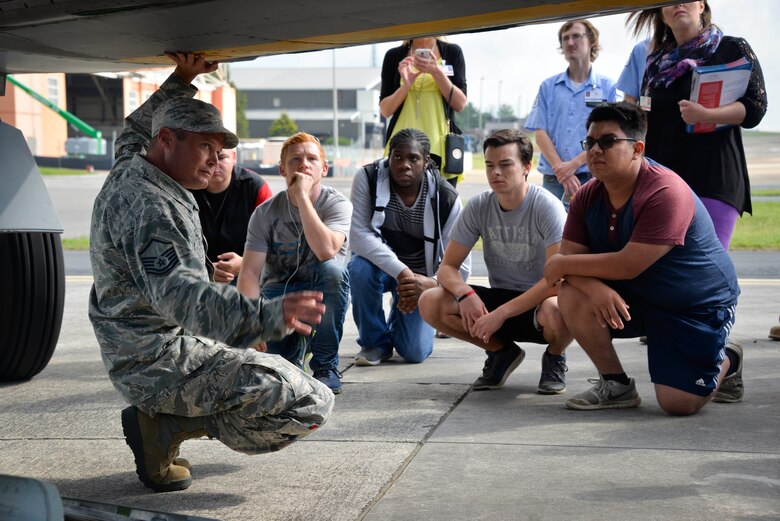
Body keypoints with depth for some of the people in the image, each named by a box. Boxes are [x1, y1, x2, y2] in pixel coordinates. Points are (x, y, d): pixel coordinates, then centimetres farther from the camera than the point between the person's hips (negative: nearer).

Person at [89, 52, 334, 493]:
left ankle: (161, 415, 13)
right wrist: (269, 316, -51)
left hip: (131, 356, 11)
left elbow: (138, 126, 32)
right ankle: (168, 425, -8)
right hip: (164, 362, -11)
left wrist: (182, 81, 23)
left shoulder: (128, 169, 8)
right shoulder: (152, 209, -23)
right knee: (311, 405, -14)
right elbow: (180, 295, -38)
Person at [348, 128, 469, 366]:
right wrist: (400, 271, -38)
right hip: (379, 263, 0)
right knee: (360, 269, -36)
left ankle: (399, 318, 29)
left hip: (421, 275, 0)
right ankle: (375, 342, -8)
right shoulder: (368, 178, -18)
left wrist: (430, 284, -36)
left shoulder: (445, 197, -17)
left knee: (416, 353, -12)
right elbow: (359, 234, -27)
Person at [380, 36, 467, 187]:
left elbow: (460, 104, 2)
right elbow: (385, 110, 7)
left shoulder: (452, 52, 10)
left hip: (440, 144, 0)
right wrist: (406, 85, -10)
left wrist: (437, 72, -10)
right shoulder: (394, 56, 10)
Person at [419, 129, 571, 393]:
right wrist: (464, 293, -27)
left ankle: (554, 358, -1)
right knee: (430, 302, -18)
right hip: (499, 298, 4)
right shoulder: (479, 207, -5)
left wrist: (502, 313, -31)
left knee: (557, 311, -41)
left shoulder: (547, 206, -18)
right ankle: (501, 352, 6)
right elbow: (447, 267, -3)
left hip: (540, 301, -4)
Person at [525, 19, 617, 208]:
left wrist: (574, 164, -12)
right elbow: (540, 132, 6)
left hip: (592, 178, -2)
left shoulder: (607, 87, 8)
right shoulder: (548, 86, 15)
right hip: (553, 180, 2)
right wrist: (560, 169, -8)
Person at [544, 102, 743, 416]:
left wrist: (562, 264, -21)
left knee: (679, 403, -14)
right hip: (639, 297, 6)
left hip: (699, 304, -6)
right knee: (572, 298, -20)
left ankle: (726, 362, 21)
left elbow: (627, 266, -32)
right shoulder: (587, 197, -5)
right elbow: (569, 258, -10)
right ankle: (616, 386, 0)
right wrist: (595, 287, -33)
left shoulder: (666, 193, -29)